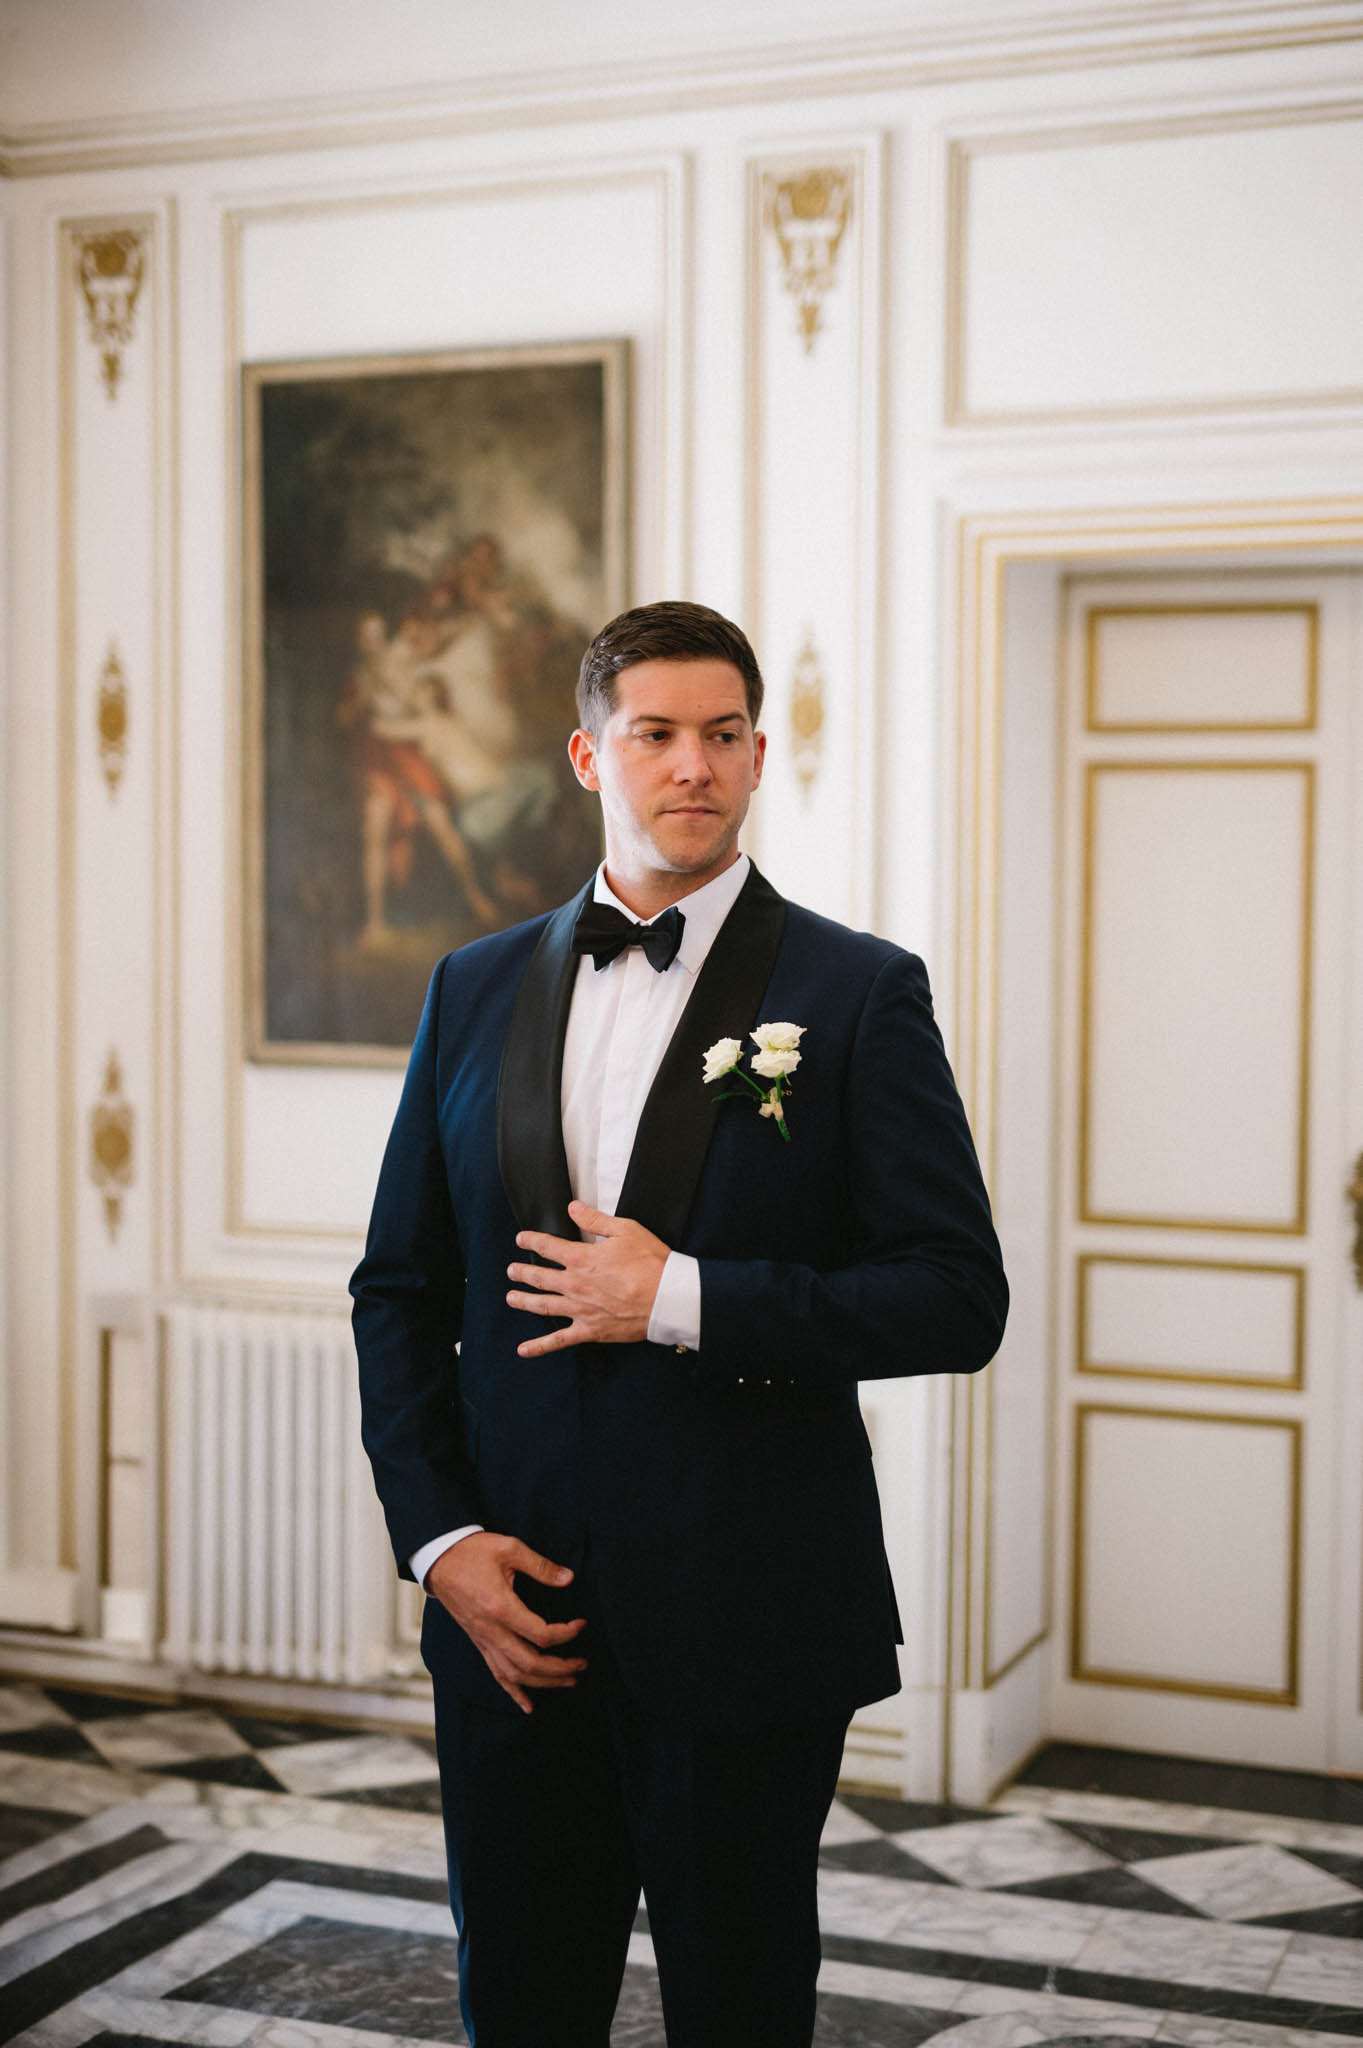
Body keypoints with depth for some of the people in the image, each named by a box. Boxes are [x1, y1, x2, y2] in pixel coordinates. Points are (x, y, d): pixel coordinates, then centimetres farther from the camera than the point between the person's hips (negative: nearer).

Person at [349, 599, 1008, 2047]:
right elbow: (398, 1288, 10)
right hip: (509, 1612, 3)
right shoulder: (476, 989, 7)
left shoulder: (859, 993, -4)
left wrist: (685, 1300, -17)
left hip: (744, 1631, -3)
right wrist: (438, 1536, -2)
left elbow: (958, 1299, -9)